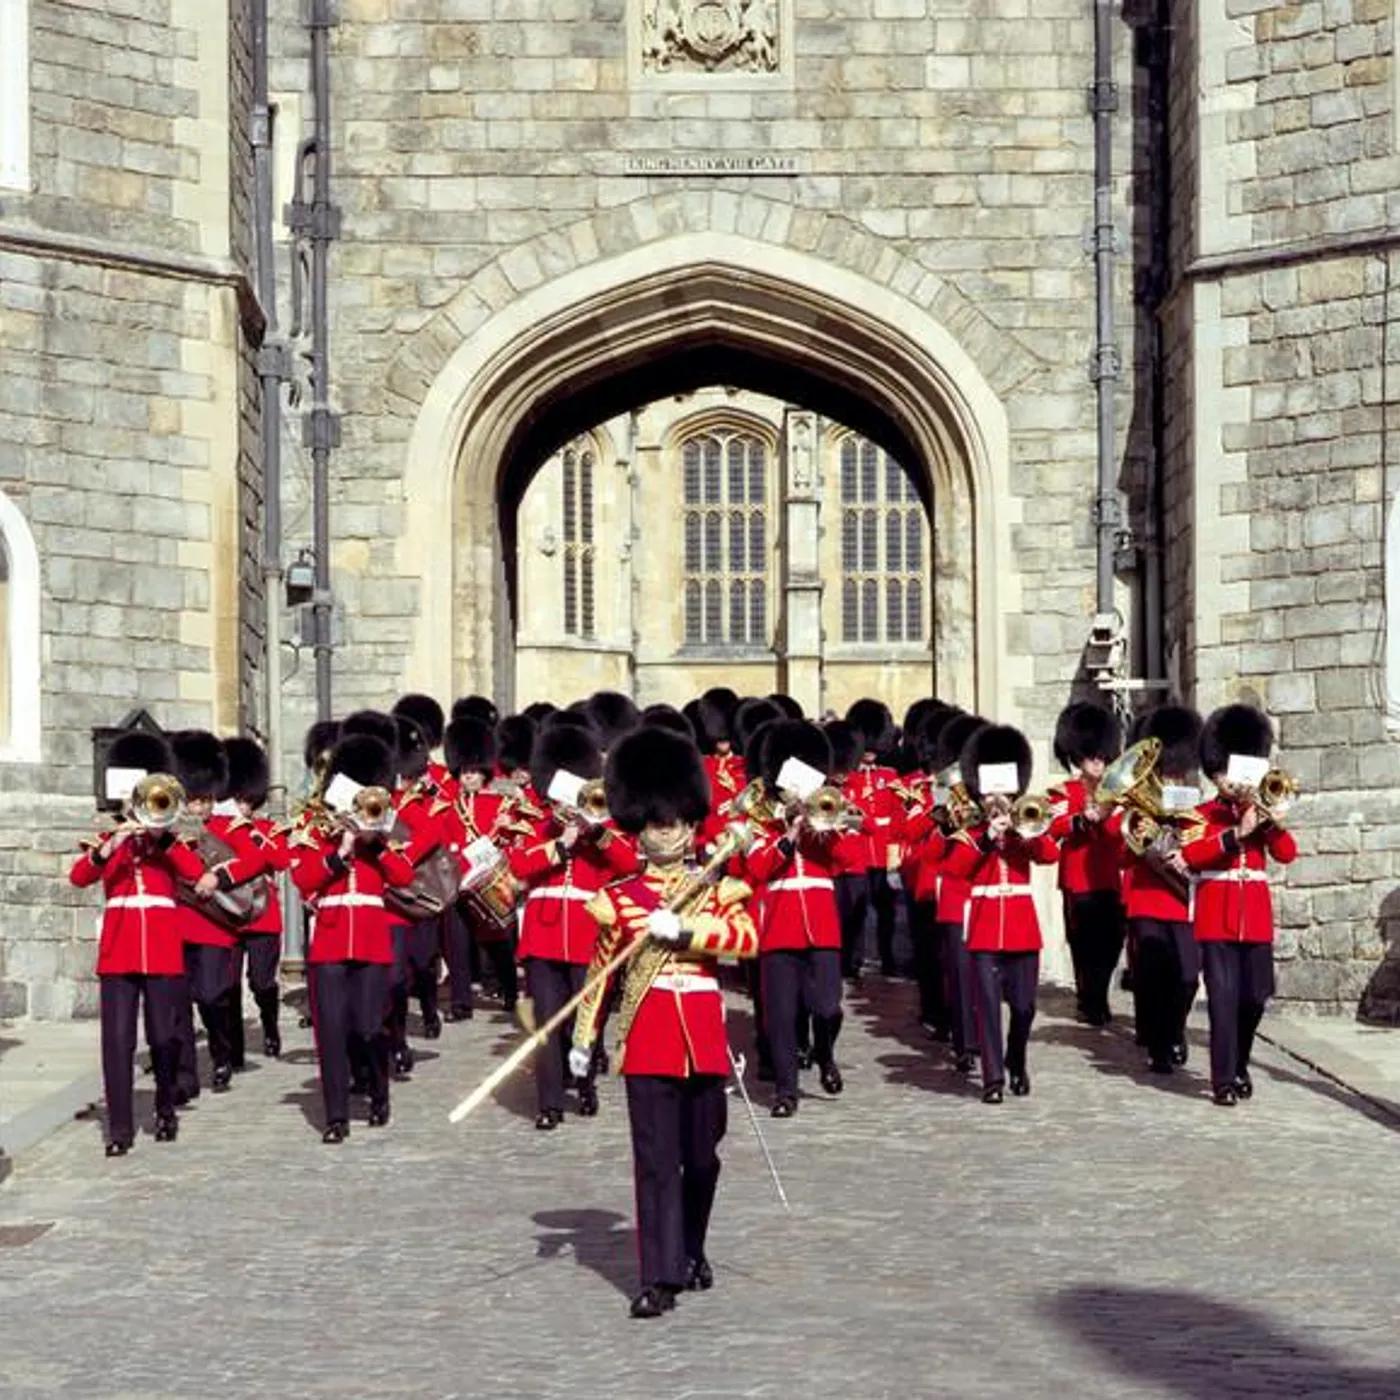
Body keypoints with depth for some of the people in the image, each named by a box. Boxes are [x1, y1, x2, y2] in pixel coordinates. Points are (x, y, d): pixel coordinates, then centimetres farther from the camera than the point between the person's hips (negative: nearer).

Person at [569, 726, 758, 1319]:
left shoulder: (717, 889, 7)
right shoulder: (619, 898, 6)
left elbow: (746, 937, -12)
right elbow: (600, 970, 12)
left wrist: (680, 927, -21)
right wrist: (583, 1040, 10)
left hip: (704, 1037, 2)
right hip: (648, 1039, -1)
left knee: (702, 1155, 11)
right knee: (655, 1159, -6)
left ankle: (692, 1250, 32)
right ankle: (660, 1277, -6)